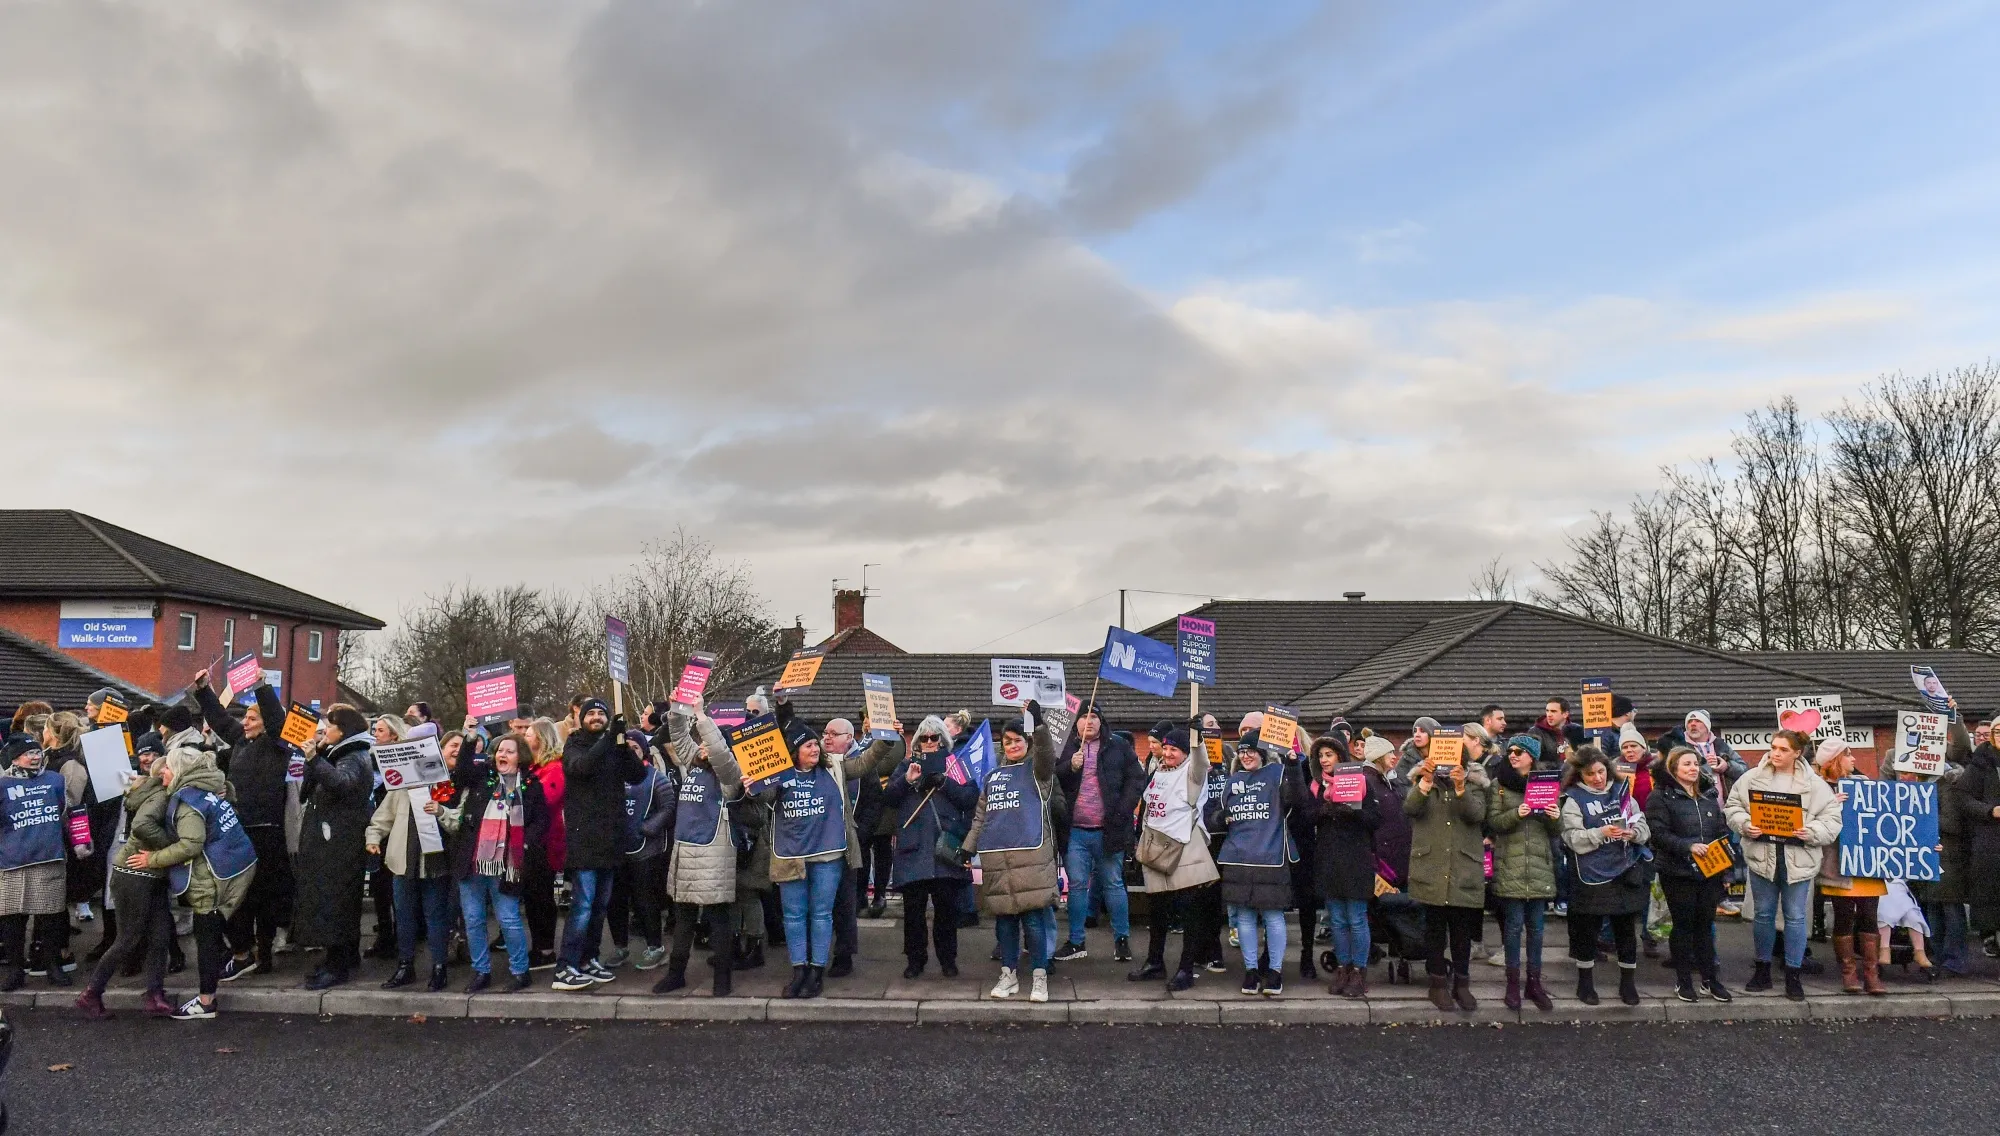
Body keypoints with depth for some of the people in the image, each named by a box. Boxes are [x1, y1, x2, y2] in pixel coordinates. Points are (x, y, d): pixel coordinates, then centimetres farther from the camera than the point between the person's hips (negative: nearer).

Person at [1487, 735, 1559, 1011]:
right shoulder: (1499, 784, 2)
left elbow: (1556, 832, 10)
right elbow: (1493, 822, -4)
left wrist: (1556, 817, -12)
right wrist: (1516, 814, -22)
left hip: (1539, 867, 2)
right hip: (1510, 866, -2)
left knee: (1536, 926, 8)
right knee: (1514, 925, 0)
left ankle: (1534, 982, 17)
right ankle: (1513, 981, 10)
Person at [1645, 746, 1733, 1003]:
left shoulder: (1709, 795, 12)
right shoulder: (1661, 796, -7)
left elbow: (1722, 832, 14)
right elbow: (1659, 833, -15)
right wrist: (1688, 846, -25)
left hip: (1709, 873, 5)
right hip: (1678, 873, -5)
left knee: (1705, 924, 11)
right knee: (1683, 925, 4)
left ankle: (1710, 978, 21)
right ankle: (1683, 980, 14)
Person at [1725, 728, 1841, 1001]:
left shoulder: (1814, 784, -2)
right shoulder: (1752, 778, 1)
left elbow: (1832, 818, -2)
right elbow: (1732, 807, 5)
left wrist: (1811, 832, -19)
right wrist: (1745, 825, -13)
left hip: (1798, 860, -1)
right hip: (1762, 855, 1)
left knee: (1795, 916, 5)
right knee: (1764, 914, 12)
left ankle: (1793, 975, 16)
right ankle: (1763, 970, 24)